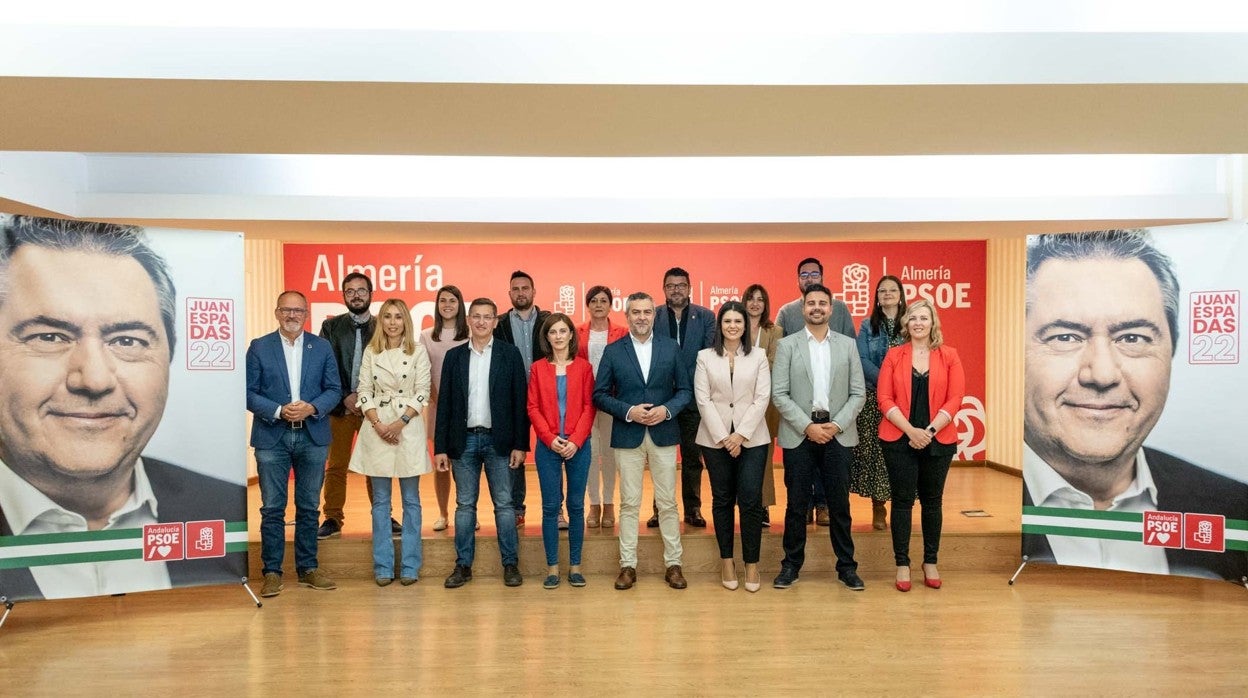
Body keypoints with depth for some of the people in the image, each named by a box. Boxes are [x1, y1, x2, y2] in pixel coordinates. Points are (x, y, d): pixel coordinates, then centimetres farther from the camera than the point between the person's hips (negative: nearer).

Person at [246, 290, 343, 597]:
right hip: (272, 437, -1)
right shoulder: (259, 347, 2)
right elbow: (248, 392, -2)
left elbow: (334, 389, 4)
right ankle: (272, 572, 12)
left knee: (309, 507, 9)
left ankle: (308, 568, 20)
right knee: (272, 508, 2)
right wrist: (279, 411, -16)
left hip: (313, 436, 2)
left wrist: (311, 408, -13)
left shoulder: (322, 347, 6)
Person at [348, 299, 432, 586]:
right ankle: (383, 567, 14)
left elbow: (422, 393, -3)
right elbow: (364, 392, 3)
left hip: (409, 428, -2)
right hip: (377, 428, 2)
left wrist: (401, 421, -12)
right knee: (380, 501, 7)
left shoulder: (418, 351, 0)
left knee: (411, 500, 4)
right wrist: (378, 423, -9)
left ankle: (410, 566, 12)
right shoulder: (370, 352, 6)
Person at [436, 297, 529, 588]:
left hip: (498, 440, -2)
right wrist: (440, 447, 1)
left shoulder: (510, 354, 0)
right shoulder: (454, 356, 7)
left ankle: (511, 564, 13)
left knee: (504, 504, 3)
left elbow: (520, 401, -2)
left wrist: (520, 444, -7)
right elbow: (445, 403, 6)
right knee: (464, 505, 8)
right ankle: (463, 565, 16)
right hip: (464, 440, 2)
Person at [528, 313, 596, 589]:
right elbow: (533, 408, 2)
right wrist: (551, 439, -10)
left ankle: (575, 565, 14)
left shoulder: (583, 367, 4)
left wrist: (575, 441, -11)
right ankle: (552, 567, 10)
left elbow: (589, 407, 0)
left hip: (578, 446, 0)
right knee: (550, 506, 2)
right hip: (547, 446, 0)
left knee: (576, 505, 5)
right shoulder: (538, 368, 6)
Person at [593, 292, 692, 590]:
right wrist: (628, 411, -14)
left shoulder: (671, 348, 4)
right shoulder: (613, 351, 2)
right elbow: (600, 395, 0)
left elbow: (685, 390, 5)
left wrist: (667, 409, -13)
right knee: (629, 504, 6)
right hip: (627, 436, -1)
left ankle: (673, 564, 17)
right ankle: (628, 565, 15)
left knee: (668, 503, 6)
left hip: (664, 434, 1)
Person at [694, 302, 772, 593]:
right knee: (722, 500, 8)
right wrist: (722, 436, -9)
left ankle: (751, 563, 8)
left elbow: (762, 398, -1)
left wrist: (741, 434, -10)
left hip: (752, 439, 0)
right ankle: (726, 560, 19)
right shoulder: (705, 357, 5)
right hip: (715, 438, 1)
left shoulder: (759, 357, 5)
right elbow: (703, 399, -1)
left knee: (751, 501, -5)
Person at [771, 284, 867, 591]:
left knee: (840, 504, 7)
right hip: (799, 434, -1)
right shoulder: (787, 345, 1)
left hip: (838, 434, 1)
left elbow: (858, 393, 3)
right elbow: (779, 394, -4)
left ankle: (846, 566, 19)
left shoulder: (848, 345, 7)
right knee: (797, 504, 5)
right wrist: (807, 426, -12)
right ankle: (791, 564, 17)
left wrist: (836, 425, -9)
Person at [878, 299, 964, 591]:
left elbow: (955, 398, -3)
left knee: (932, 501, 10)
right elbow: (884, 398, -3)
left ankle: (930, 562, 22)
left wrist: (930, 430, -13)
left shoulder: (949, 356, 4)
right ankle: (902, 564, 11)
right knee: (902, 500, 2)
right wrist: (910, 430, -14)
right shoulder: (894, 355, 3)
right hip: (899, 439, -1)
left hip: (938, 440, 1)